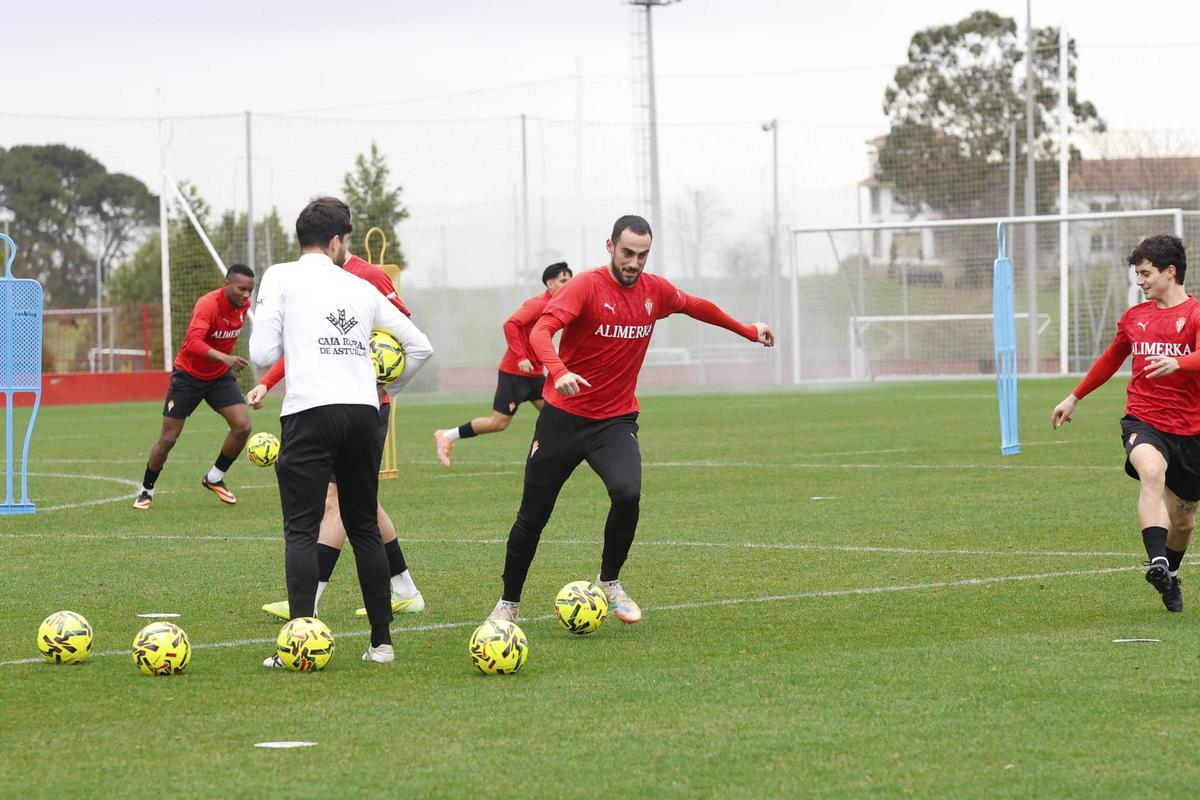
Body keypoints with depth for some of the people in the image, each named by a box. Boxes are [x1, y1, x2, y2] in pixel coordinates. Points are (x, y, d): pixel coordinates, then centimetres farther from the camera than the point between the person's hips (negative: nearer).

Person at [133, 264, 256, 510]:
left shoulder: (244, 305, -7)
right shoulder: (208, 304, -29)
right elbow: (193, 342, -43)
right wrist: (225, 358, -55)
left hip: (220, 376, 5)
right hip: (189, 376, -5)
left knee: (242, 426, -12)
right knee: (168, 439, 0)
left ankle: (214, 478, 9)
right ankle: (146, 490, 21)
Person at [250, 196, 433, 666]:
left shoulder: (281, 278, 5)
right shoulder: (361, 289, 17)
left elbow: (262, 354, -3)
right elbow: (420, 347, 22)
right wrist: (389, 388, 36)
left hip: (309, 414, -4)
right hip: (364, 413, 4)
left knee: (301, 530, -4)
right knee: (364, 528, 14)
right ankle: (382, 641, 14)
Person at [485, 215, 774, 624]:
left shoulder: (655, 291, 1)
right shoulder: (586, 286, -15)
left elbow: (695, 306, 23)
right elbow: (541, 331, -29)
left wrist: (748, 330, 33)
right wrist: (558, 371, -48)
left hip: (616, 421, 2)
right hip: (563, 417, -2)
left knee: (627, 494, -26)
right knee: (532, 518, 4)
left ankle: (609, 582, -3)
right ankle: (508, 602, 24)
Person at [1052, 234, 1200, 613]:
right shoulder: (1134, 317, 10)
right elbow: (1111, 359, 27)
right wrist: (1074, 398, 33)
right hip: (1143, 420, 1)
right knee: (1152, 473, -33)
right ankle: (1157, 562, -46)